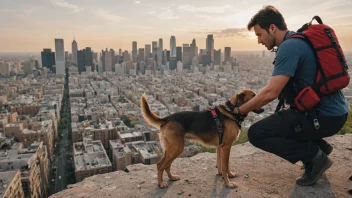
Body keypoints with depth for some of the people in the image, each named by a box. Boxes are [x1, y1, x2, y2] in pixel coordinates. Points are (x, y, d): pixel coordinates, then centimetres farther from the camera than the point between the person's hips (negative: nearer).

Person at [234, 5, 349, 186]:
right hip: (332, 110, 10)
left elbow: (271, 93, -24)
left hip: (325, 116, -10)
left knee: (256, 133, -11)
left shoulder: (289, 47, -19)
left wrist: (241, 110, -10)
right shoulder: (299, 40, 12)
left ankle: (315, 156, -1)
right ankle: (319, 145, 21)